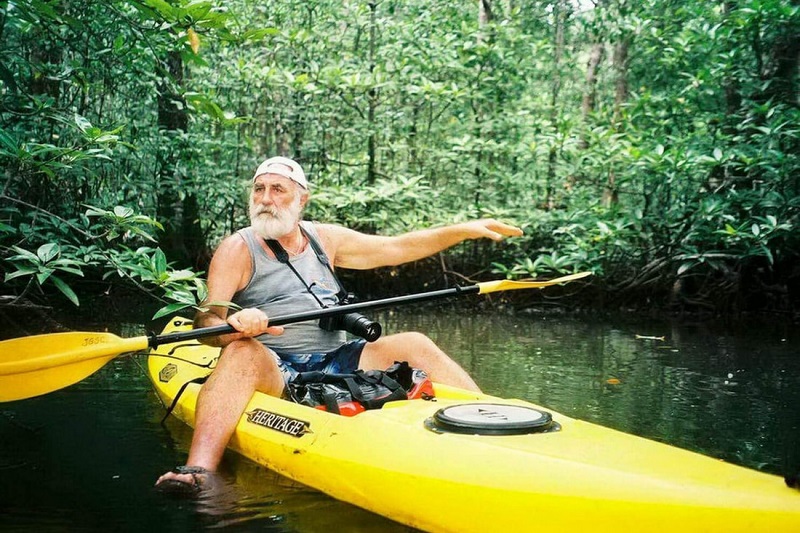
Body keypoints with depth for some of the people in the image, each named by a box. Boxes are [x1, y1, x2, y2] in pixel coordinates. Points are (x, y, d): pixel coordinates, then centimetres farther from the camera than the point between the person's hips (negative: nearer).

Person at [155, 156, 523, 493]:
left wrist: (466, 230, 11)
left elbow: (397, 247, 17)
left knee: (411, 344, -9)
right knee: (243, 351, -36)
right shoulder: (238, 249, -2)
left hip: (335, 364, 5)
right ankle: (198, 471, -52)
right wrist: (235, 325, -38)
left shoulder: (324, 239, 14)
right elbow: (205, 322, -13)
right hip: (272, 370, -5)